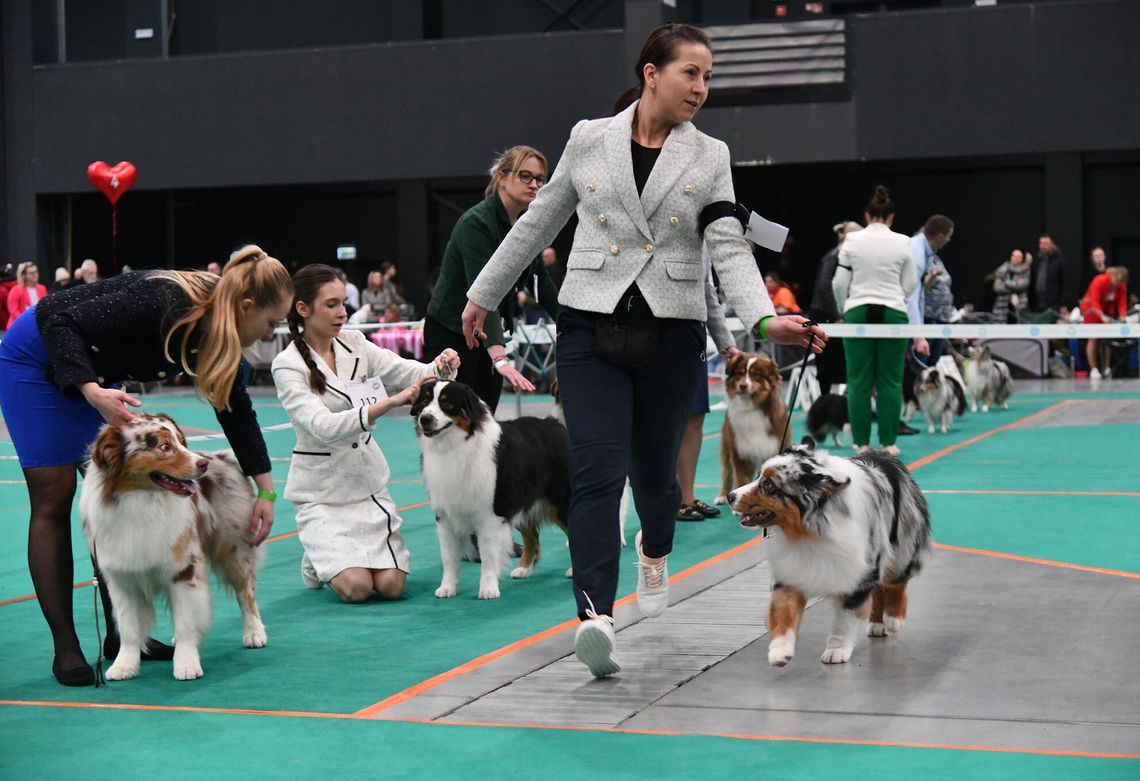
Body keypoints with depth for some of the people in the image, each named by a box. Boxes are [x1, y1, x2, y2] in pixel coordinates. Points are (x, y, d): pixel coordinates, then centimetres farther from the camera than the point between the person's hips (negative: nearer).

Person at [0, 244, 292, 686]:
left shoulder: (217, 332, -10)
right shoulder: (160, 304, -35)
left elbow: (236, 409, 2)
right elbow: (63, 324, -30)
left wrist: (265, 489, 3)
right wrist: (93, 392, -43)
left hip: (95, 375, 8)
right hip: (37, 362, -8)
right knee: (54, 499, -8)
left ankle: (121, 634, 9)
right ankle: (65, 648, -5)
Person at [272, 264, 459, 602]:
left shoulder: (354, 343, 1)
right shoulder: (288, 365, -14)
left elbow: (406, 372, -5)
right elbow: (323, 427, -27)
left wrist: (439, 367, -29)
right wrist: (391, 402, -37)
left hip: (368, 481, 4)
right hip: (322, 490, -4)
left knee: (391, 585, -10)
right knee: (356, 587, -19)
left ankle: (349, 550, 22)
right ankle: (317, 558, 14)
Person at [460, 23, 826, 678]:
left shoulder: (710, 157, 5)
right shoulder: (589, 139, 4)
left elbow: (729, 249, -4)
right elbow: (540, 223, 14)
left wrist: (766, 318, -21)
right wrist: (484, 295, 19)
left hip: (672, 334, 1)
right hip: (592, 328, -1)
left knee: (654, 470, 13)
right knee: (597, 470, -15)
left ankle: (654, 552, 47)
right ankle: (597, 616, -20)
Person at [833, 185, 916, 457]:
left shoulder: (852, 240, -2)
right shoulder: (902, 242, -1)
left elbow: (840, 283, -1)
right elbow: (910, 284, 4)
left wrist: (844, 309, 16)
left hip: (858, 312, 0)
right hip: (892, 312, 0)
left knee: (859, 380, 4)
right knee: (890, 380, 5)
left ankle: (861, 442, 4)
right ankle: (888, 442, 5)